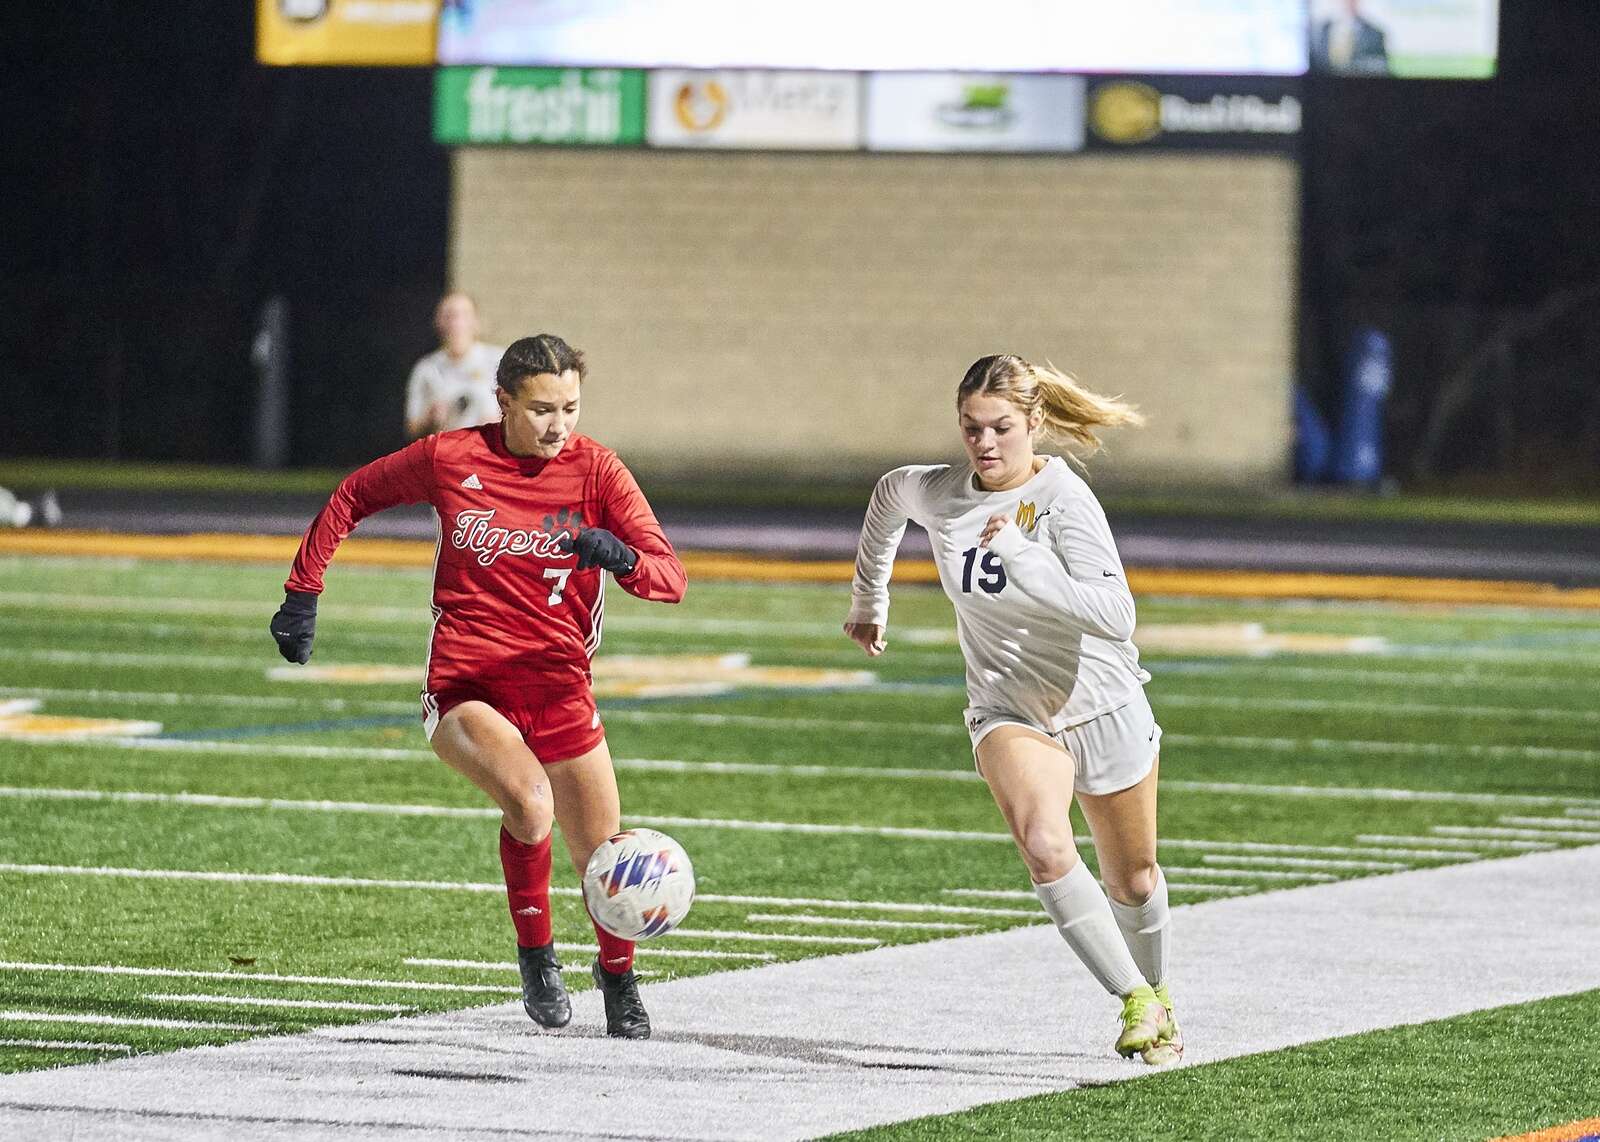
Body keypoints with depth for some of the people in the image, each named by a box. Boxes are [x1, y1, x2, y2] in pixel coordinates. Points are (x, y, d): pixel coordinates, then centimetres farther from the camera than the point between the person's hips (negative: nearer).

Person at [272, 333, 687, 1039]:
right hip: (463, 686, -2)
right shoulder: (450, 459, -5)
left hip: (557, 683, 2)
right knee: (530, 803, -30)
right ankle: (536, 951, -5)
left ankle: (618, 980, 36)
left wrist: (621, 557, -32)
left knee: (602, 855, 5)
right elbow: (352, 497, 13)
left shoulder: (595, 470, -4)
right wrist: (302, 594, 11)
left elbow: (670, 578, -9)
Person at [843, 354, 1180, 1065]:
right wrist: (868, 600, 30)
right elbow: (887, 495, 20)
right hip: (1009, 713, 2)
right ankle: (1136, 1001, -17)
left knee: (1133, 880, 14)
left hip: (1100, 706, -2)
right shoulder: (935, 493, -7)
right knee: (1045, 848, -27)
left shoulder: (1062, 498, -21)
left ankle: (1155, 993, 43)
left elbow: (1113, 614, -32)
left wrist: (1024, 561, -39)